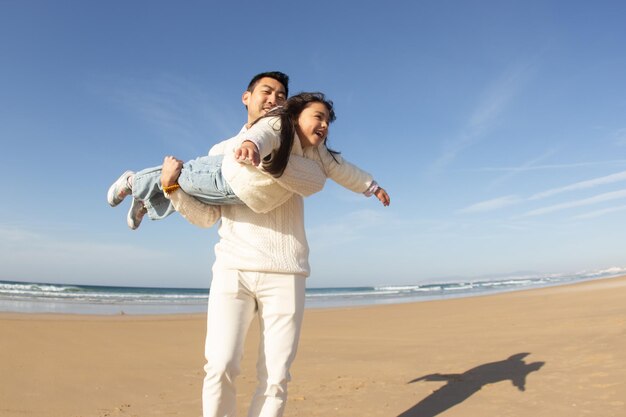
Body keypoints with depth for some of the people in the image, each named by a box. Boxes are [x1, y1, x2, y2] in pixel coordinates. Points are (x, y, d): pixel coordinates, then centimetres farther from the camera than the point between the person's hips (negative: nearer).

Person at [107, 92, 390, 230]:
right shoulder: (279, 125, -26)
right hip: (228, 176, -7)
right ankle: (133, 183, 41)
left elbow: (341, 169, 11)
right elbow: (262, 132, -48)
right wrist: (250, 143, -71)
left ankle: (145, 204, 47)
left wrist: (371, 186, 15)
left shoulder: (317, 153, -1)